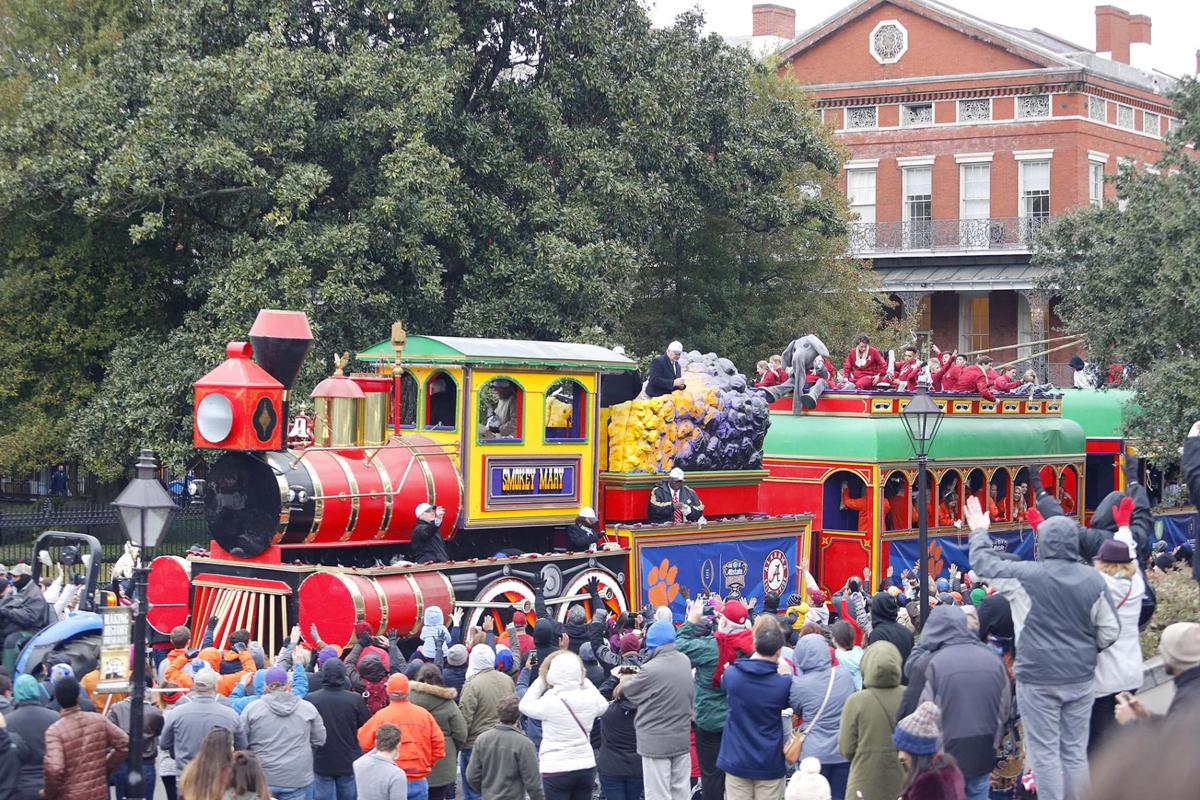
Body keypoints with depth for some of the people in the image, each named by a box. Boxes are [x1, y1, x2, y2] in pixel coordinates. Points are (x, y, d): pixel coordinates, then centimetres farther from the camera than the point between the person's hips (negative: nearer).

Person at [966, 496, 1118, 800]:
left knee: (1045, 754, 1)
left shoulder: (1026, 576, -11)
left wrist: (979, 531, 21)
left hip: (1038, 679, -4)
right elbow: (1110, 630, 3)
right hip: (1080, 678, 4)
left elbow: (984, 564, 4)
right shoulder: (1093, 580, -2)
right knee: (1075, 752, 11)